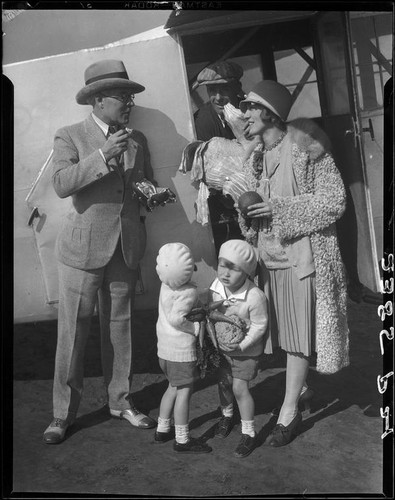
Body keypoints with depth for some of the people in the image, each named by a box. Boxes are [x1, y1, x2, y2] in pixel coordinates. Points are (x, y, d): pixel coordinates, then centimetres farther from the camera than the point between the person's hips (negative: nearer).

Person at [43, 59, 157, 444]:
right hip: (83, 248, -4)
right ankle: (63, 413, 15)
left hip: (126, 246, 4)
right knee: (72, 331, 1)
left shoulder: (136, 139, 12)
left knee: (119, 326, 12)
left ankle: (120, 401, 27)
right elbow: (61, 184, -16)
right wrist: (103, 156, -25)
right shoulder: (69, 137, -2)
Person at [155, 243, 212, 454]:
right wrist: (197, 328, -20)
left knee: (173, 387, 22)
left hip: (164, 347, 8)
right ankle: (182, 440, 10)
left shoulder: (165, 285, 1)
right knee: (184, 391, 2)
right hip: (181, 350, -8)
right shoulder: (188, 293, -22)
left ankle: (162, 430, 31)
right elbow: (176, 318, -30)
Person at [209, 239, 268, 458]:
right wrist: (215, 340, -9)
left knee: (239, 387, -5)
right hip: (221, 347, 5)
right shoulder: (215, 289, -13)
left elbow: (259, 326, -18)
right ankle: (226, 416, 46)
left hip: (246, 350, -5)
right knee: (223, 382, 17)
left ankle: (248, 433, 13)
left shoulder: (255, 297, -28)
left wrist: (241, 345, -23)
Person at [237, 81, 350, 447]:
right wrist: (247, 209, -4)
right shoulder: (255, 158, 10)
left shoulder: (305, 149, -10)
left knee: (298, 338, 1)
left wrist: (279, 209, -17)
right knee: (285, 335, 11)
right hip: (268, 256, 6)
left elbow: (334, 200, -12)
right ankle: (297, 387, 28)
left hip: (301, 256, -6)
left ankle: (288, 412, 10)